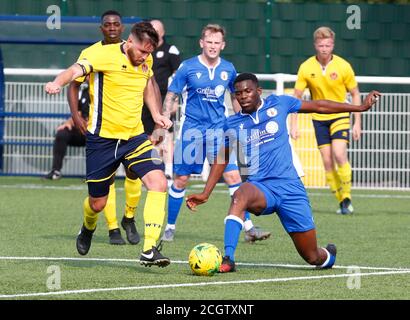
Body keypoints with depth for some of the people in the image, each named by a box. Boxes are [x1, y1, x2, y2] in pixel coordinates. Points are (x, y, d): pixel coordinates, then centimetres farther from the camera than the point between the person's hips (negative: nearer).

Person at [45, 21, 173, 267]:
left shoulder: (146, 61, 5)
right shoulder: (105, 55, -15)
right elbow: (78, 69, -31)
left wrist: (156, 114, 19)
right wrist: (58, 83, -52)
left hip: (135, 136, 4)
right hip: (103, 138, -4)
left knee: (158, 183, -19)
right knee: (98, 203, 8)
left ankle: (150, 251, -18)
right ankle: (88, 229, 47)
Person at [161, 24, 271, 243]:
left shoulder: (228, 70, 4)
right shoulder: (188, 67, -5)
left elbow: (236, 98, 18)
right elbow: (171, 96, 1)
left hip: (219, 129, 2)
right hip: (192, 129, -2)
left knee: (233, 176, -8)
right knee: (181, 179, 2)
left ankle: (248, 228, -4)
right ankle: (170, 228, 16)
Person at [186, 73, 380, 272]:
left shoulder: (278, 104, 4)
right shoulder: (232, 124, 7)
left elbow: (318, 106, 13)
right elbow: (222, 160, 18)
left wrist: (360, 107, 16)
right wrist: (205, 194, 10)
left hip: (289, 186, 0)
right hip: (259, 188, 0)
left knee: (313, 257, 3)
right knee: (240, 195, -40)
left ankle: (328, 255, 42)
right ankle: (227, 259, -44)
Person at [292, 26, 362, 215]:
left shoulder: (343, 66, -11)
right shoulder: (306, 68, -8)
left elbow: (355, 94, 0)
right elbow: (297, 97, 0)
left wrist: (357, 122, -3)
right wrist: (293, 124, -5)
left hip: (340, 116, -2)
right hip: (319, 118, 2)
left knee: (339, 154, -21)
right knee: (327, 161, -2)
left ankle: (347, 197, -7)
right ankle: (342, 201, 9)